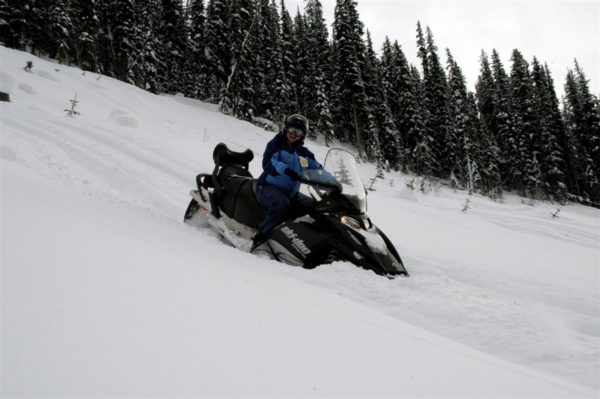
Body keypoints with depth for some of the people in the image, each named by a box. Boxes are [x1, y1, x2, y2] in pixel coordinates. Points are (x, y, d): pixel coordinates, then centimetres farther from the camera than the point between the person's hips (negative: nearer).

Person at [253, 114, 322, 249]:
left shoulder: (304, 153, 16)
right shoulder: (275, 144, 0)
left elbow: (317, 168, 11)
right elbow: (268, 163, -19)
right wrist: (286, 170, -37)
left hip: (291, 192, 6)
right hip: (269, 187, -6)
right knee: (282, 203, -36)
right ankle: (260, 237, -30)